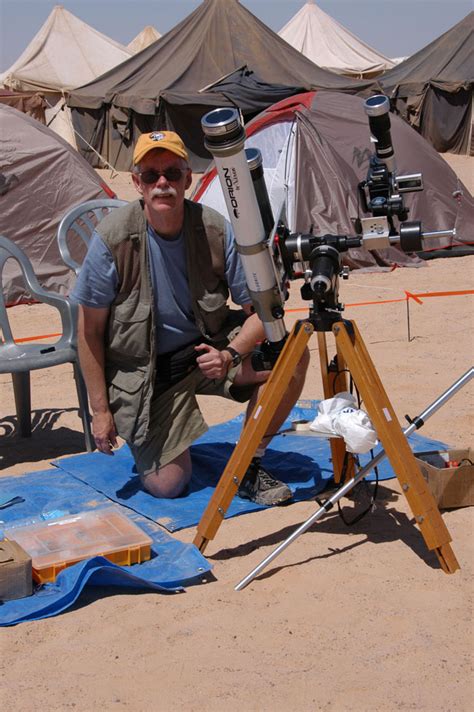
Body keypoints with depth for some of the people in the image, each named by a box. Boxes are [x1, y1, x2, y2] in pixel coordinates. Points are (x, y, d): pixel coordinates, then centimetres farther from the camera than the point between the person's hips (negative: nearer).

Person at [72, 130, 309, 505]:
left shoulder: (217, 231, -15)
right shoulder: (113, 237, -19)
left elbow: (259, 309, -8)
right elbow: (90, 328, -10)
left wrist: (231, 354, -28)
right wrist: (100, 409, -9)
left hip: (208, 348, 2)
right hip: (142, 366, -2)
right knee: (166, 484, -8)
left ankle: (249, 465, -3)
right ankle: (146, 436, 28)